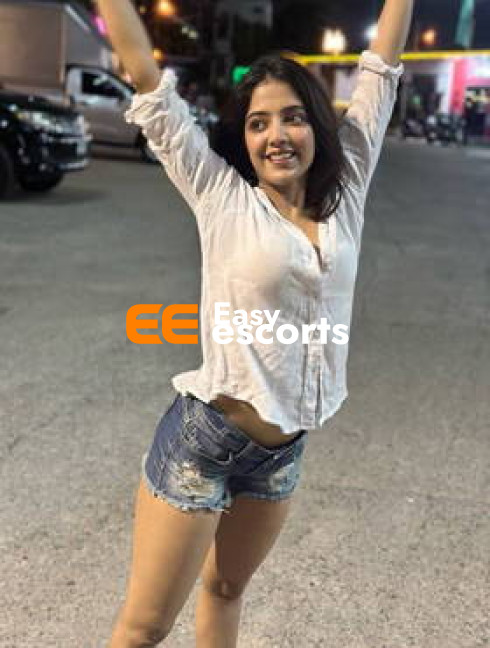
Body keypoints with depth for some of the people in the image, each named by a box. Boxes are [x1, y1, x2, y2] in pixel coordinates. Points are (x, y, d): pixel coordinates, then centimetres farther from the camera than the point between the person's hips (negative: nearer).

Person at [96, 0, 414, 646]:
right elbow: (146, 74, -7)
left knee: (226, 590, 25)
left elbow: (382, 66, 6)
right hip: (203, 441, -4)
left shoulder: (346, 192, 2)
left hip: (285, 451, 5)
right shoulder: (222, 198, -8)